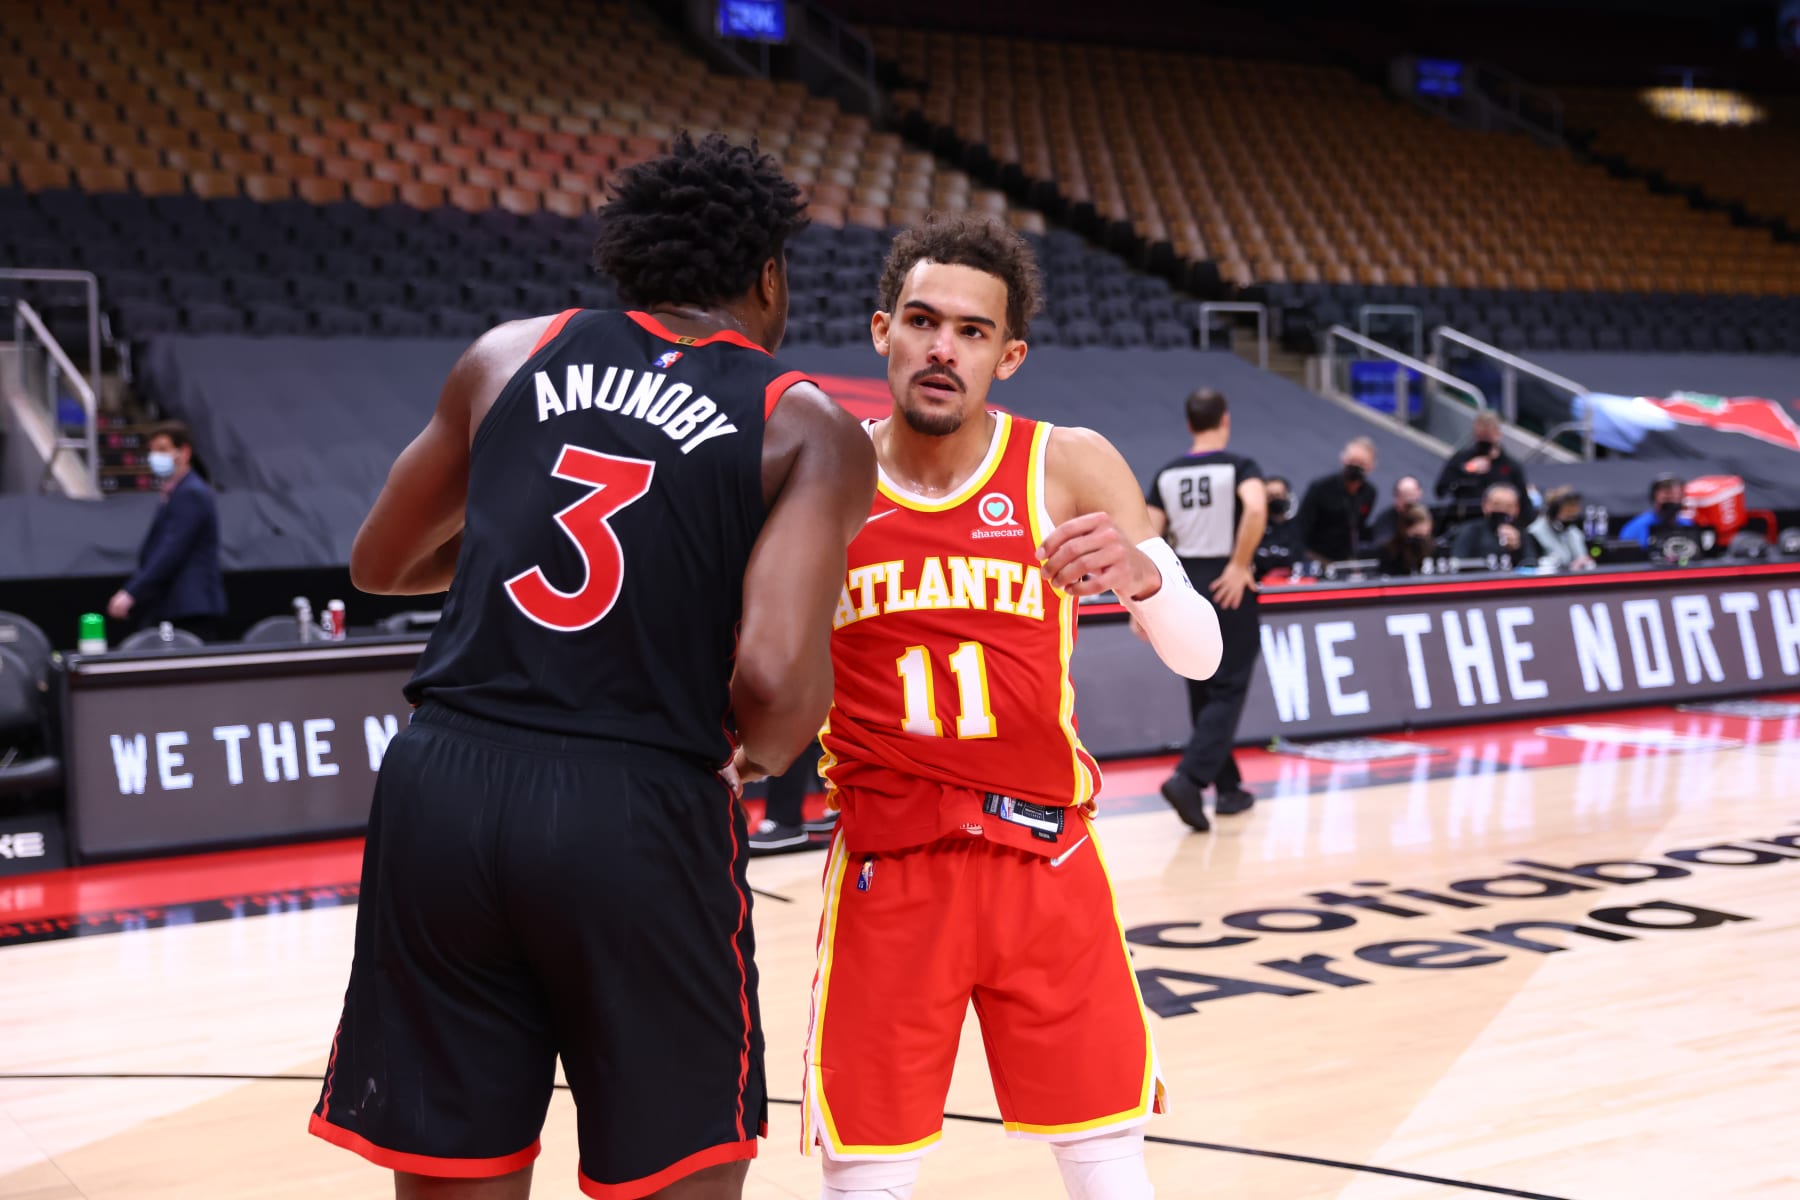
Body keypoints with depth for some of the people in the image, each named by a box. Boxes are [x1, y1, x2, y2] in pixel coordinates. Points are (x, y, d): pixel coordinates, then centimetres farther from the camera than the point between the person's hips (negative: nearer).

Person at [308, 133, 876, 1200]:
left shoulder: (511, 354, 13)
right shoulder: (811, 431, 2)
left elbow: (382, 565, 24)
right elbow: (776, 681, -13)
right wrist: (766, 751, 9)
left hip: (444, 785, 4)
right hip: (639, 816, -3)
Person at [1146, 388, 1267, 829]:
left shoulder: (1167, 475, 7)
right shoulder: (1239, 466, -6)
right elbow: (1256, 509, -27)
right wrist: (1241, 565, -17)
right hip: (1227, 589, -5)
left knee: (1203, 693, 16)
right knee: (1227, 693, -1)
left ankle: (1228, 788, 24)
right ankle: (1189, 778, -20)